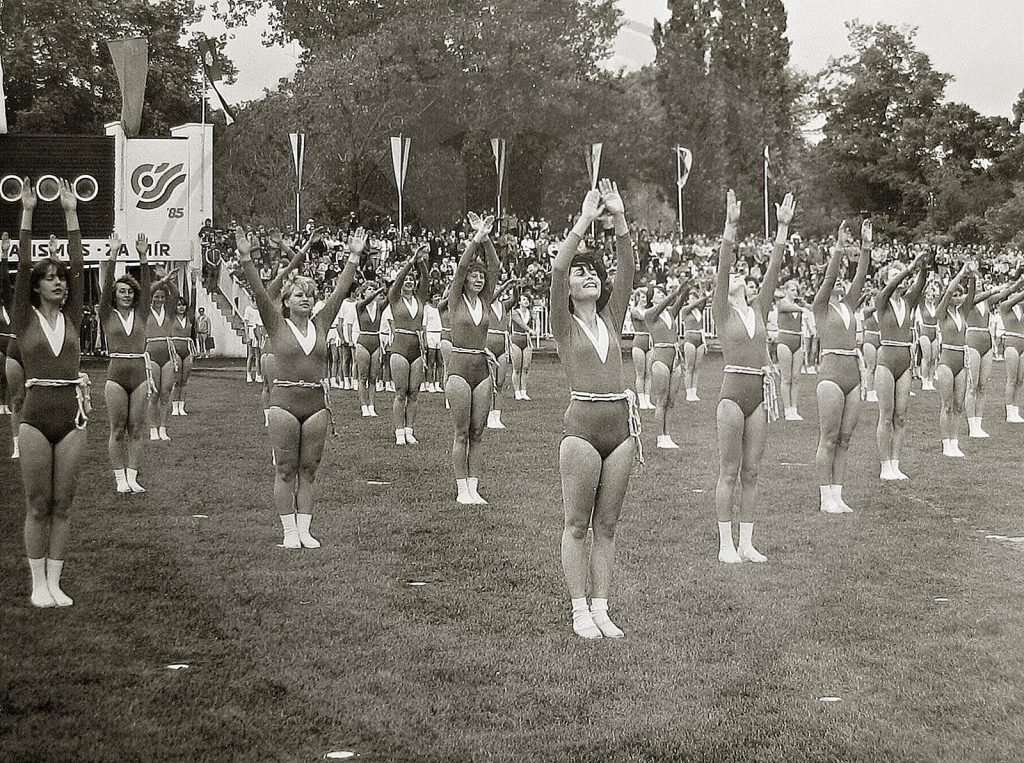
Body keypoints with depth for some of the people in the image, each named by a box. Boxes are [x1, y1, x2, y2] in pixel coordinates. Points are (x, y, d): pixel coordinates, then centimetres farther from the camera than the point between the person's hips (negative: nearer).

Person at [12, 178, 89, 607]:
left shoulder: (72, 319, 10)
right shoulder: (25, 320, 3)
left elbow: (78, 267, 3)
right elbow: (22, 267, -4)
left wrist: (71, 214, 1)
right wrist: (27, 214, -7)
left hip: (72, 417, 3)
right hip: (36, 418, -3)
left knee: (62, 504, 5)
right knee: (38, 506, 2)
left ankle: (54, 581, 12)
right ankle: (38, 584, 9)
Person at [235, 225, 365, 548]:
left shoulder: (320, 324, 9)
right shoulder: (277, 325, 1)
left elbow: (341, 290, 7)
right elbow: (259, 291, -9)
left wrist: (354, 257, 3)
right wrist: (246, 258, -20)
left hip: (317, 401, 3)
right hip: (284, 399, -3)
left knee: (308, 469, 6)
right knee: (286, 470, 1)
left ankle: (304, 529, 11)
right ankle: (289, 531, 5)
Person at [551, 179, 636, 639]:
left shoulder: (611, 319, 14)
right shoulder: (564, 325, 3)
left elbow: (627, 270, 3)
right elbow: (557, 269, -12)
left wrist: (619, 219, -7)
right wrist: (584, 221, -15)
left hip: (621, 424, 4)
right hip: (581, 425, -4)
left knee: (606, 525, 8)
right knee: (577, 524, 1)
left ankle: (601, 607, 12)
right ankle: (579, 610, 6)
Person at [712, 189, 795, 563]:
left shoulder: (758, 309, 13)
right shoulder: (721, 311, 0)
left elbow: (773, 269, 7)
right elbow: (723, 267, -13)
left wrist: (783, 228, 0)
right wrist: (730, 227, -23)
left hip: (761, 392, 5)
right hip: (733, 389, -5)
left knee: (751, 472, 8)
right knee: (729, 472, 0)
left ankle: (746, 543, 13)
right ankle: (726, 544, 5)